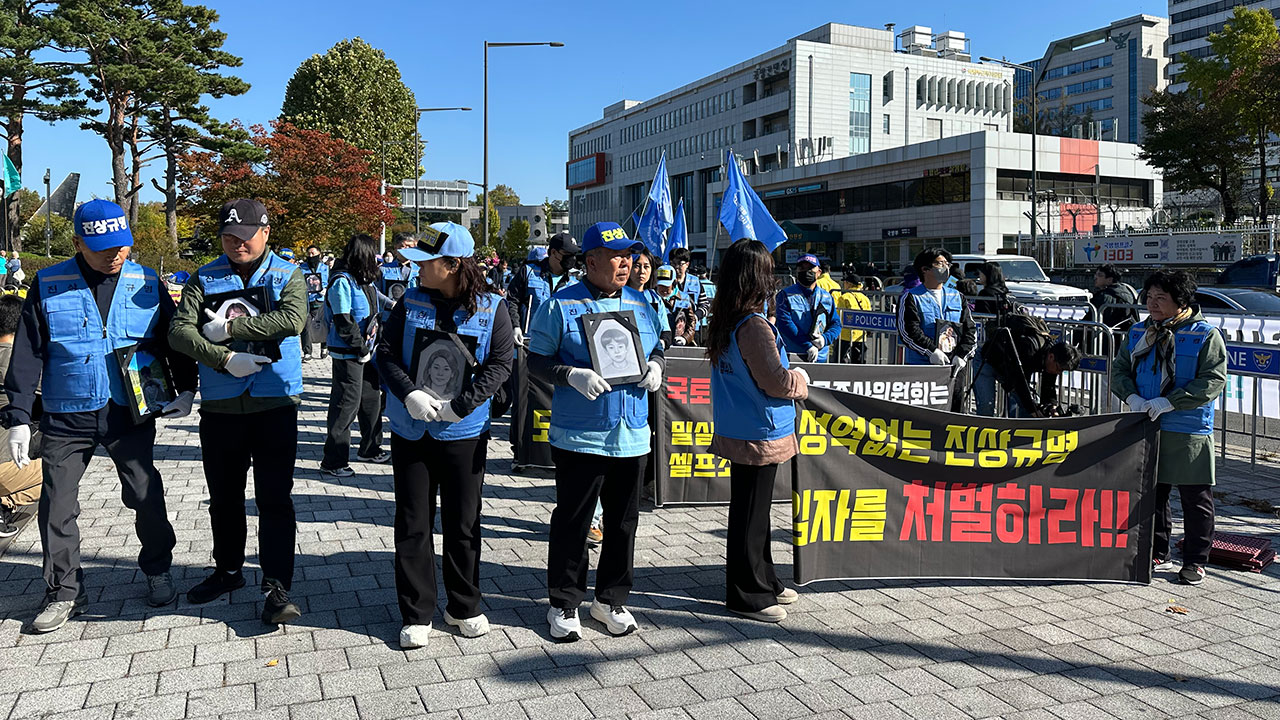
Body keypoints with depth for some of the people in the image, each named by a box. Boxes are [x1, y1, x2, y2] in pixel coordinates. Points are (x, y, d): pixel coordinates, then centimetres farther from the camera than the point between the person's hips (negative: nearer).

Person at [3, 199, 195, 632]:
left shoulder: (147, 284, 2)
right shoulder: (48, 285, 0)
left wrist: (186, 390, -2)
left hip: (130, 414, 0)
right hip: (66, 417, 0)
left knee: (146, 497, 5)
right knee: (57, 506, 3)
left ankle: (158, 572, 27)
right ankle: (64, 593, 19)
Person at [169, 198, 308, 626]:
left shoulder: (288, 275, 1)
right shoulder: (205, 279, 7)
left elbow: (292, 320, -19)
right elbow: (179, 331, -6)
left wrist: (229, 327, -17)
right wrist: (225, 358, -19)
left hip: (275, 403, -3)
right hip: (220, 407, 3)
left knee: (274, 498, -4)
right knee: (223, 498, 16)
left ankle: (276, 587, 1)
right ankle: (228, 571, 34)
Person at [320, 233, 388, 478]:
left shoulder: (364, 281, 11)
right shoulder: (342, 281, -17)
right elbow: (344, 321, -21)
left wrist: (373, 344, 9)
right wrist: (361, 348, -18)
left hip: (366, 351, 10)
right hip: (348, 354, -9)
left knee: (372, 398, 18)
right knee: (347, 404, -5)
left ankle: (370, 449, 35)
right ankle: (332, 462, 5)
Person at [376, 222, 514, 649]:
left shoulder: (491, 308, -5)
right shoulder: (411, 302, 1)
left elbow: (500, 364, -7)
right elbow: (386, 352, 0)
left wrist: (461, 405, -18)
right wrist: (409, 394, -17)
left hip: (464, 433, -1)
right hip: (411, 431, 2)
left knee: (463, 523, 10)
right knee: (413, 524, 6)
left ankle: (464, 607, 27)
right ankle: (415, 614, 18)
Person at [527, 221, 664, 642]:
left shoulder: (641, 304, 11)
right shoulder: (561, 305, -4)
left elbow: (657, 350, 21)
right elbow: (537, 358, -3)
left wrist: (656, 366, -2)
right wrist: (571, 375, -20)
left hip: (632, 434, 5)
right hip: (579, 435, -5)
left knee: (623, 521, 13)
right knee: (572, 521, 5)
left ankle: (611, 599, 29)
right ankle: (564, 604, 21)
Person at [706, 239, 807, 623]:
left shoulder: (722, 321, 6)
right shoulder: (754, 326, -23)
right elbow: (777, 382, -21)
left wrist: (790, 374, 15)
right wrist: (802, 378, -1)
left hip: (735, 430, 9)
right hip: (758, 435, -9)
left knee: (752, 509, 19)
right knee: (751, 514, 2)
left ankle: (763, 580, 33)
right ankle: (747, 595, 14)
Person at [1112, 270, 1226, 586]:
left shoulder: (1205, 335, -6)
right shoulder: (1139, 332, 9)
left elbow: (1214, 379, -13)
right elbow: (1119, 369, 10)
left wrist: (1169, 402, -20)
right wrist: (1132, 397, -10)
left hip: (1189, 432, -5)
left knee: (1195, 498, 2)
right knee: (1150, 492, 12)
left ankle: (1195, 561, 15)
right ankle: (1158, 554, 26)